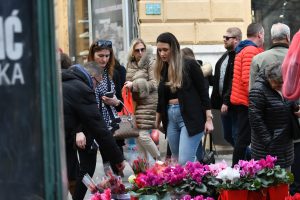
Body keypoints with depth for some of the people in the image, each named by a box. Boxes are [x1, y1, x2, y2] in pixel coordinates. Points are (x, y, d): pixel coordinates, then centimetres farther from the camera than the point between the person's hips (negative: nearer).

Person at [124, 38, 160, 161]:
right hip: (135, 103, 7)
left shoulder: (151, 63, -7)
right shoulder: (130, 64, 12)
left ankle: (159, 160, 5)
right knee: (137, 136, 8)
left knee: (143, 135, -12)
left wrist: (134, 85, -17)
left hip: (148, 103, -7)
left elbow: (154, 84, -14)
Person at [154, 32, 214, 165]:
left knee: (185, 161, -16)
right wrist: (156, 124, 19)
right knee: (177, 160, 9)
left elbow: (203, 92, -6)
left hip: (190, 117, -7)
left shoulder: (189, 65, -6)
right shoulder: (162, 69, 11)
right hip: (170, 117, 7)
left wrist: (208, 119, -11)